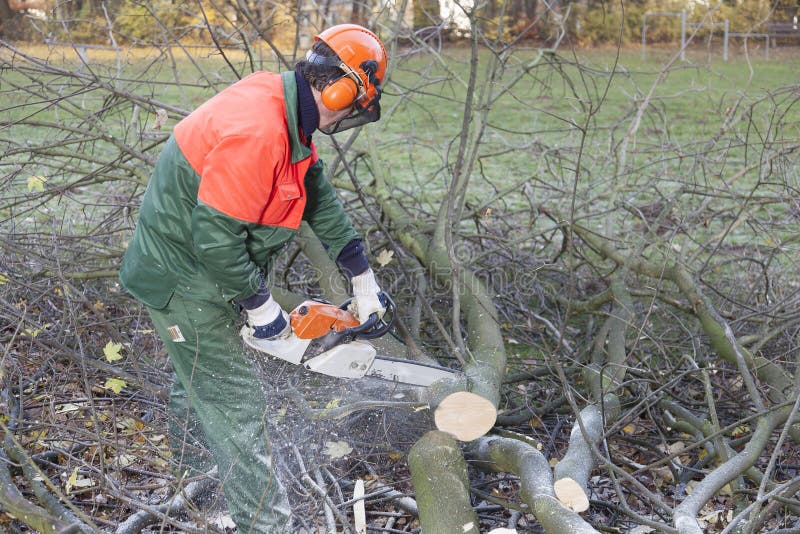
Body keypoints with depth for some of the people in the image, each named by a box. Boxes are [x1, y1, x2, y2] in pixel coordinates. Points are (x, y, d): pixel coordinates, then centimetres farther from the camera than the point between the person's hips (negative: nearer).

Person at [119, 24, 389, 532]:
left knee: (199, 373, 28)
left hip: (207, 261, 10)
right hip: (187, 277, -10)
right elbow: (215, 234, -31)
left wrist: (362, 276, 7)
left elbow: (319, 195, 6)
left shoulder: (290, 114, -1)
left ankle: (189, 469, 50)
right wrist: (260, 304, -18)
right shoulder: (257, 132, -32)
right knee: (236, 406, -4)